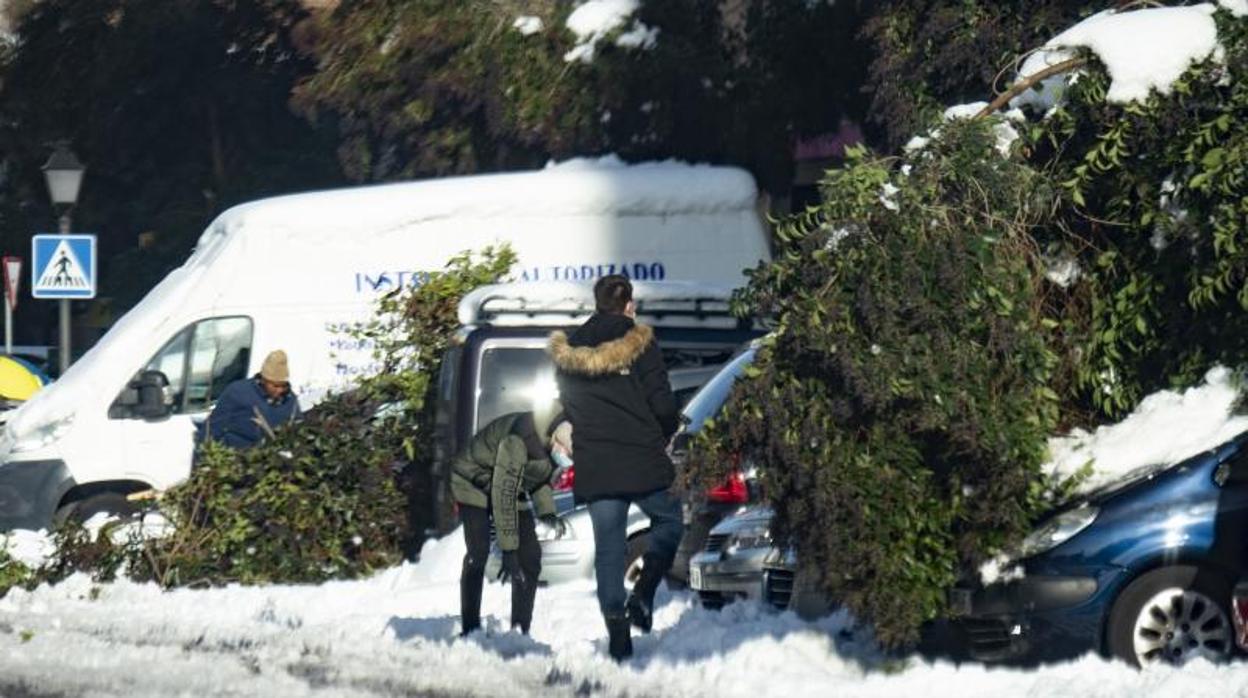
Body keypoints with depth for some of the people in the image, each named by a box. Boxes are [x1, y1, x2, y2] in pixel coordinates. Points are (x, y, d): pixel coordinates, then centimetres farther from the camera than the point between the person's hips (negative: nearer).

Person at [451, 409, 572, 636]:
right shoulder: (519, 441, -40)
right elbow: (503, 495, -37)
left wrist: (547, 512, -14)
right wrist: (508, 550, -36)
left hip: (511, 486, 7)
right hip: (474, 483, -7)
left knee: (530, 556, -4)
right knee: (478, 553, -19)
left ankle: (521, 630, 0)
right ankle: (470, 631, -15)